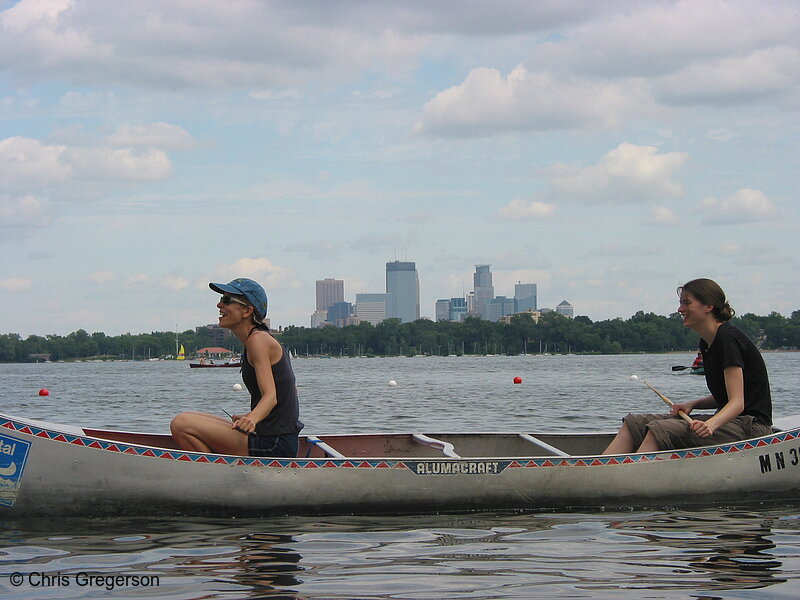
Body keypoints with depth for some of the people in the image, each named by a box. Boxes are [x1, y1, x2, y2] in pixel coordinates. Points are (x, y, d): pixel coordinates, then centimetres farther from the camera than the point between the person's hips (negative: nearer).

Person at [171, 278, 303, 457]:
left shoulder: (258, 340, -13)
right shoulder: (263, 338, 15)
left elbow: (271, 395, -22)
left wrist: (253, 418, -42)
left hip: (273, 445, -10)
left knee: (181, 425, -17)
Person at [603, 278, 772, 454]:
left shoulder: (728, 338, -16)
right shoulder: (707, 343, 13)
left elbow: (738, 402, -22)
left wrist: (710, 425, -39)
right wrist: (693, 405, 3)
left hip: (750, 428, -9)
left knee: (659, 430, -27)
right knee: (634, 424, -2)